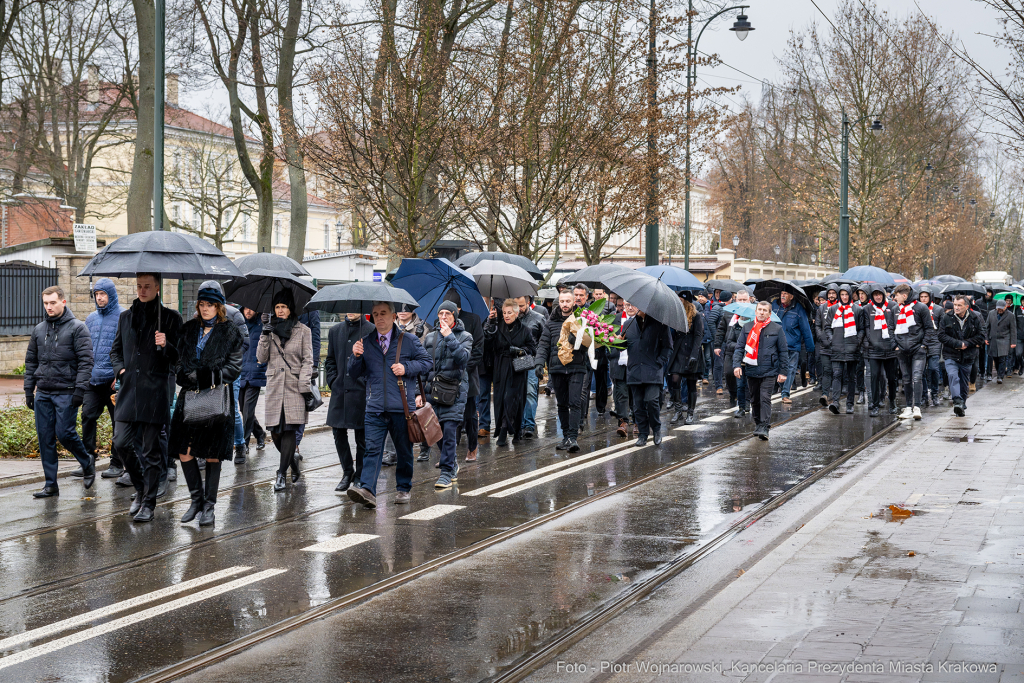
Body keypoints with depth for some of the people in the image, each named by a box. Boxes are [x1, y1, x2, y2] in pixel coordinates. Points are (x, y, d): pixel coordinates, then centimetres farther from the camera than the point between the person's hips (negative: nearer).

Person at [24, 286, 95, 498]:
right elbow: (31, 361, 18)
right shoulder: (39, 330, 12)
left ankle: (87, 463, 19)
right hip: (43, 393, 5)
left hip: (66, 393, -5)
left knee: (64, 433, -8)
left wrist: (80, 389, -16)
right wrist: (29, 390, 12)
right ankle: (51, 484, 9)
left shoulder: (77, 328, -4)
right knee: (45, 438, 3)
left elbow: (85, 361, -9)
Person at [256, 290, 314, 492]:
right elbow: (261, 358, 6)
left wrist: (304, 385, -8)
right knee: (275, 431, 0)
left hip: (294, 386, -3)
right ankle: (292, 462, 24)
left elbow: (307, 361, 1)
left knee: (289, 429, -9)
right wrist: (265, 335, -6)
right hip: (274, 385, 3)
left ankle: (282, 474, -7)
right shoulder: (270, 329, 12)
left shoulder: (303, 331, 4)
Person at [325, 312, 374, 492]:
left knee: (362, 436, 2)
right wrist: (333, 382, 5)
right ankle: (347, 472, 22)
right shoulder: (335, 331, 13)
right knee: (338, 432, 6)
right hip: (340, 390, 4)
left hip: (362, 391, -4)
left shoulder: (372, 331, -2)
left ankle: (360, 476, 14)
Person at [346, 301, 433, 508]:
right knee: (372, 449, -12)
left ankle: (404, 489, 26)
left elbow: (427, 362, 8)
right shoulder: (366, 342, 11)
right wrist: (356, 357, -7)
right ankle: (367, 490, -22)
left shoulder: (408, 340, 5)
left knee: (404, 451, 10)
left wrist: (406, 367, -7)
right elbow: (354, 373, 13)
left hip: (402, 407, -1)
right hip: (375, 408, 1)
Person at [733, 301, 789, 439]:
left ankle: (764, 428, -14)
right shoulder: (747, 328, 8)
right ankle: (758, 424, 27)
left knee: (765, 398, -12)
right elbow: (739, 348, 9)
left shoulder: (777, 329, 3)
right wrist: (737, 364, -5)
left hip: (769, 371, -3)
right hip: (751, 370, 3)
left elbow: (783, 352, 5)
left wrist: (782, 371, 0)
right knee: (754, 400, 12)